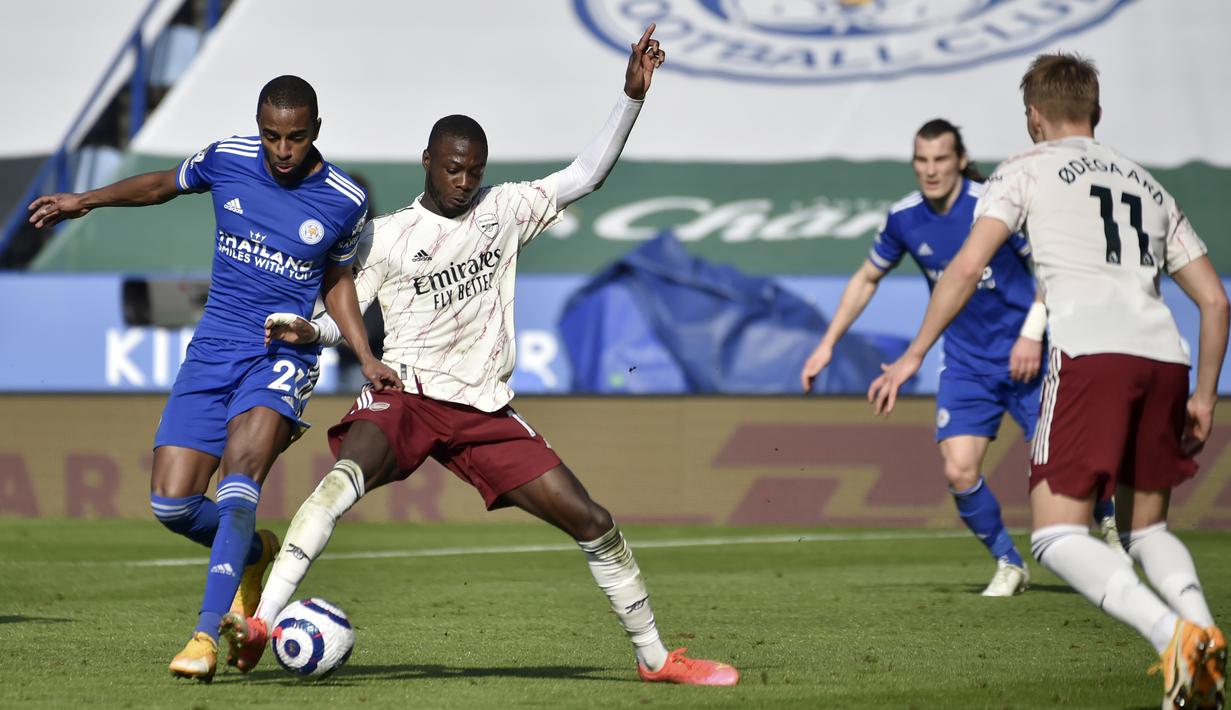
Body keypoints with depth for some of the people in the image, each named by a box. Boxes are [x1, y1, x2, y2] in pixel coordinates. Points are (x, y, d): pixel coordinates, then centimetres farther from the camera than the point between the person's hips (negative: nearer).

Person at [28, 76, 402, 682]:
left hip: (282, 358, -3)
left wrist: (366, 360, 5)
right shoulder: (227, 160, 0)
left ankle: (207, 634, -31)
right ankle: (254, 553, 27)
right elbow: (164, 184, 21)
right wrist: (85, 200, 12)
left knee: (238, 478, -29)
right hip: (212, 352, 3)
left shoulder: (345, 202, -3)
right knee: (171, 504, -6)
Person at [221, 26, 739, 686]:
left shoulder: (504, 209, 11)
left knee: (591, 521, -1)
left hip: (484, 409, 3)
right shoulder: (384, 236, 4)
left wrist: (632, 95, 1)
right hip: (405, 395, -3)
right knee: (345, 476, -35)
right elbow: (341, 316, 3)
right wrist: (307, 330, -20)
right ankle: (261, 621, -43)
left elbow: (585, 174, 10)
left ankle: (654, 656, 14)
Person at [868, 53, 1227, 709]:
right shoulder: (1147, 184, 29)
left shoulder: (1028, 169, 14)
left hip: (1089, 353, -5)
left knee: (1057, 537, -7)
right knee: (1144, 528, 20)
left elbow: (966, 268, 1)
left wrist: (913, 356, 5)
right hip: (1165, 358, 6)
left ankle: (1173, 635, -29)